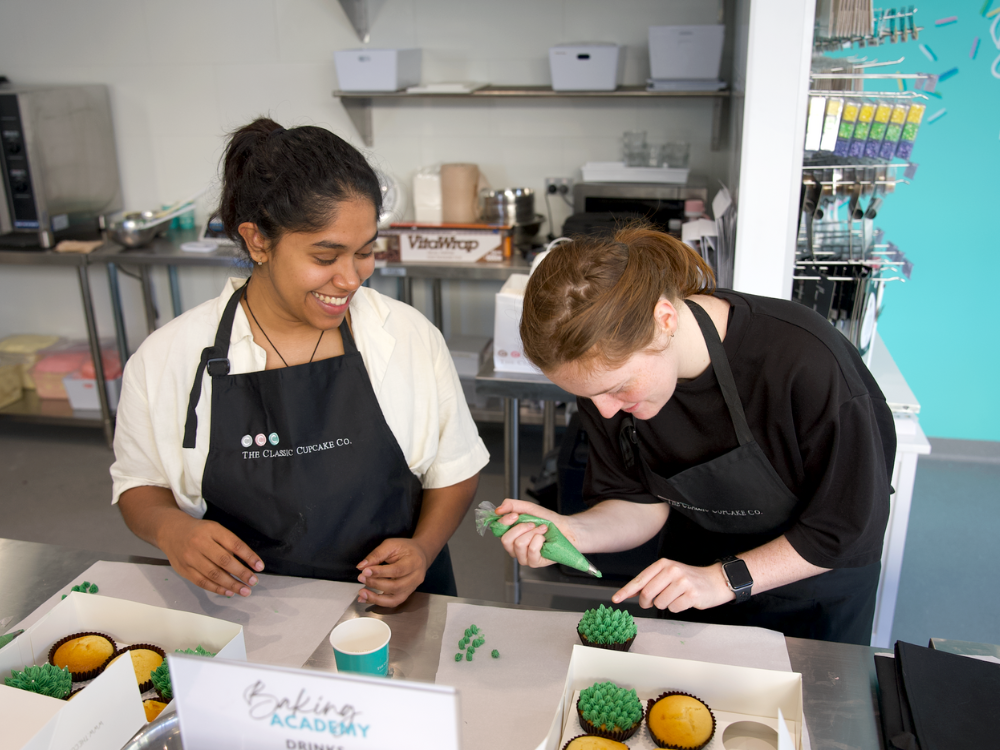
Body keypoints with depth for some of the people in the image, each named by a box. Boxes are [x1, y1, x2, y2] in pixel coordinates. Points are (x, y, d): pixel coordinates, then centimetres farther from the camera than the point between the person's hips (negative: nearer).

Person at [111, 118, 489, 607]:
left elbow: (454, 470, 8)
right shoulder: (167, 358, -4)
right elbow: (141, 485, 11)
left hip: (394, 604, -1)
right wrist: (169, 528, -11)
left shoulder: (411, 337, -3)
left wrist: (424, 548, -9)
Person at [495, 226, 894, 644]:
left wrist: (725, 579, -31)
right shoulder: (606, 372, -24)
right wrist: (571, 531, -31)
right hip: (696, 560, 4)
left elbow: (851, 525, -25)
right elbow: (646, 503, -12)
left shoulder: (806, 361, -38)